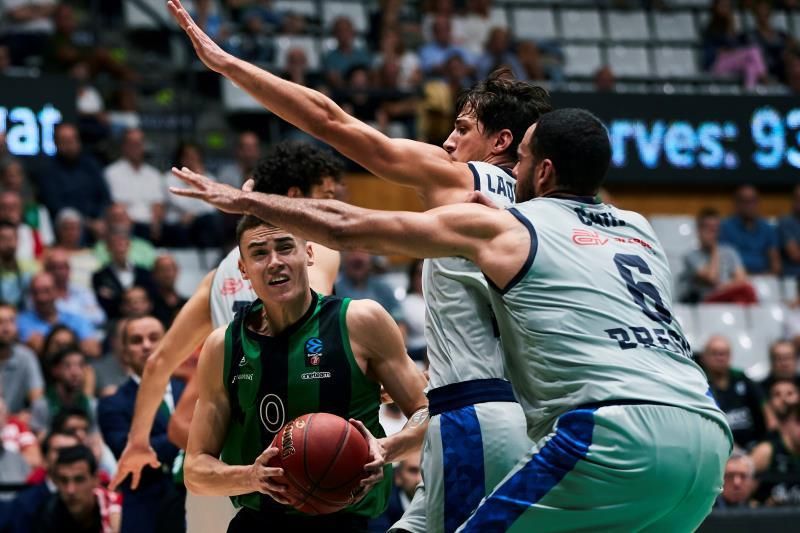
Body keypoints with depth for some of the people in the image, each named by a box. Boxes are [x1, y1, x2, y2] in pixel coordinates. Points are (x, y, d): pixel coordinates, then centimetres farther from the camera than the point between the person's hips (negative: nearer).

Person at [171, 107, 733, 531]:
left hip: (618, 432, -7)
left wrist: (243, 200, 30)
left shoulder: (498, 227, 12)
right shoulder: (638, 229, 27)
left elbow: (347, 227, 19)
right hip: (709, 433, 7)